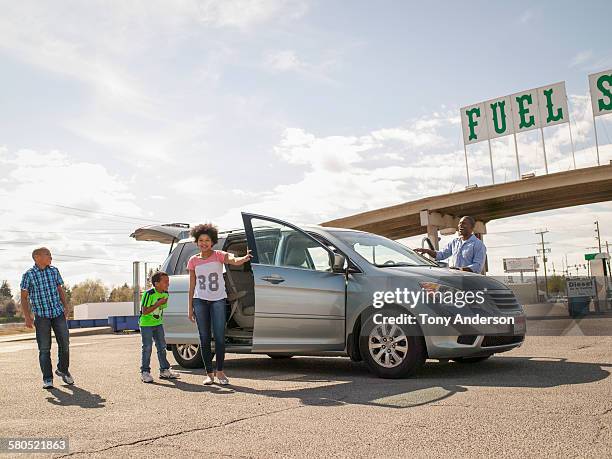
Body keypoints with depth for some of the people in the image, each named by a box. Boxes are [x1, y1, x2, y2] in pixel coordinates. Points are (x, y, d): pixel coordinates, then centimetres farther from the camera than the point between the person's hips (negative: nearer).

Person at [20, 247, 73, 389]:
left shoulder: (54, 271, 7)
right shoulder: (28, 275, -4)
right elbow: (24, 297, -2)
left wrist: (65, 307, 7)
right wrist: (27, 317, -8)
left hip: (58, 313, 3)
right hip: (41, 315, -3)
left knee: (64, 343, 3)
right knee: (44, 348, -2)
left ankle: (62, 370, 26)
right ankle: (47, 379, 8)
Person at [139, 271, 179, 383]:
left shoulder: (165, 293, 1)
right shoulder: (149, 294, -21)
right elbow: (144, 311, -23)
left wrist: (160, 318, 6)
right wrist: (158, 304, -26)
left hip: (158, 324, 7)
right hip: (146, 324, -7)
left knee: (162, 346, 8)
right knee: (147, 348, -5)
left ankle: (164, 370, 16)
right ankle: (145, 372, 4)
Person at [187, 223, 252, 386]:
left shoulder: (219, 255, -1)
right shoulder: (193, 261, 7)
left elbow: (234, 261, -23)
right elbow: (192, 286, 9)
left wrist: (245, 258, -46)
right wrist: (190, 308, 7)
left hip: (218, 300, -2)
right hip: (200, 301, 2)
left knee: (219, 338, -2)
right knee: (204, 339, 4)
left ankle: (220, 372, 11)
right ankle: (209, 373, 12)